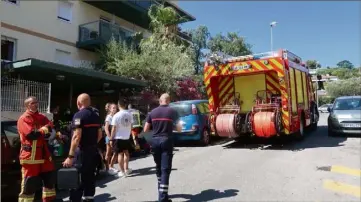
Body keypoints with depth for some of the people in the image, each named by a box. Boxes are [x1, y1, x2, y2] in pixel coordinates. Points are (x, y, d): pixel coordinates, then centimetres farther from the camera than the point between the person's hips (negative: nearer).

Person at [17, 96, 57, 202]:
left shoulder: (42, 117, 13)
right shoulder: (23, 119, -9)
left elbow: (51, 129, 1)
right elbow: (31, 134, -21)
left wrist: (39, 132, -17)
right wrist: (44, 130, -6)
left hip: (44, 154, 7)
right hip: (30, 155, -7)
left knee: (50, 178, 16)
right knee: (29, 183, -3)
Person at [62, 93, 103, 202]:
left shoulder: (79, 115, -13)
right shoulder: (96, 114, 9)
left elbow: (77, 136, -22)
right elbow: (100, 134, 14)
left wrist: (70, 156, -21)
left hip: (82, 151, -7)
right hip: (94, 150, 8)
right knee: (90, 177, 16)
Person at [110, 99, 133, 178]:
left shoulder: (116, 115, -16)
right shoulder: (129, 114, -3)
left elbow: (114, 129, -13)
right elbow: (131, 126, 5)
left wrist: (111, 139, -4)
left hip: (118, 138, -4)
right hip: (127, 137, 4)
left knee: (120, 154, 5)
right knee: (126, 152, 20)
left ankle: (122, 172, 9)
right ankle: (126, 169, 30)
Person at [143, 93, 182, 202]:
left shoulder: (152, 112, 5)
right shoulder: (173, 112, -2)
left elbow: (146, 129, 6)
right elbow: (179, 129, 4)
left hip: (155, 141, 3)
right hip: (166, 141, -3)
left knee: (159, 167, 19)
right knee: (165, 169, -2)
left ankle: (161, 191, 32)